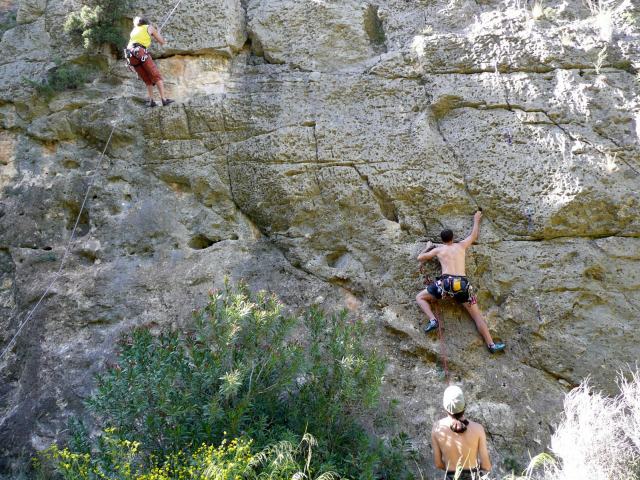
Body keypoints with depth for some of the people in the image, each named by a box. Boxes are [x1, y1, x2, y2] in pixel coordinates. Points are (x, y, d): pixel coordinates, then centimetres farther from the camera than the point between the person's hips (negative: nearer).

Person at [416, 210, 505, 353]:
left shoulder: (438, 249, 16)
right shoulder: (461, 245, 21)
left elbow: (420, 258, 26)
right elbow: (474, 235, 38)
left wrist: (428, 247, 44)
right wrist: (476, 219, 53)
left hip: (446, 282, -2)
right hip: (462, 284, 2)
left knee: (420, 297, 15)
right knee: (477, 315, 10)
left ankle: (432, 320, -8)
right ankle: (491, 345, 4)